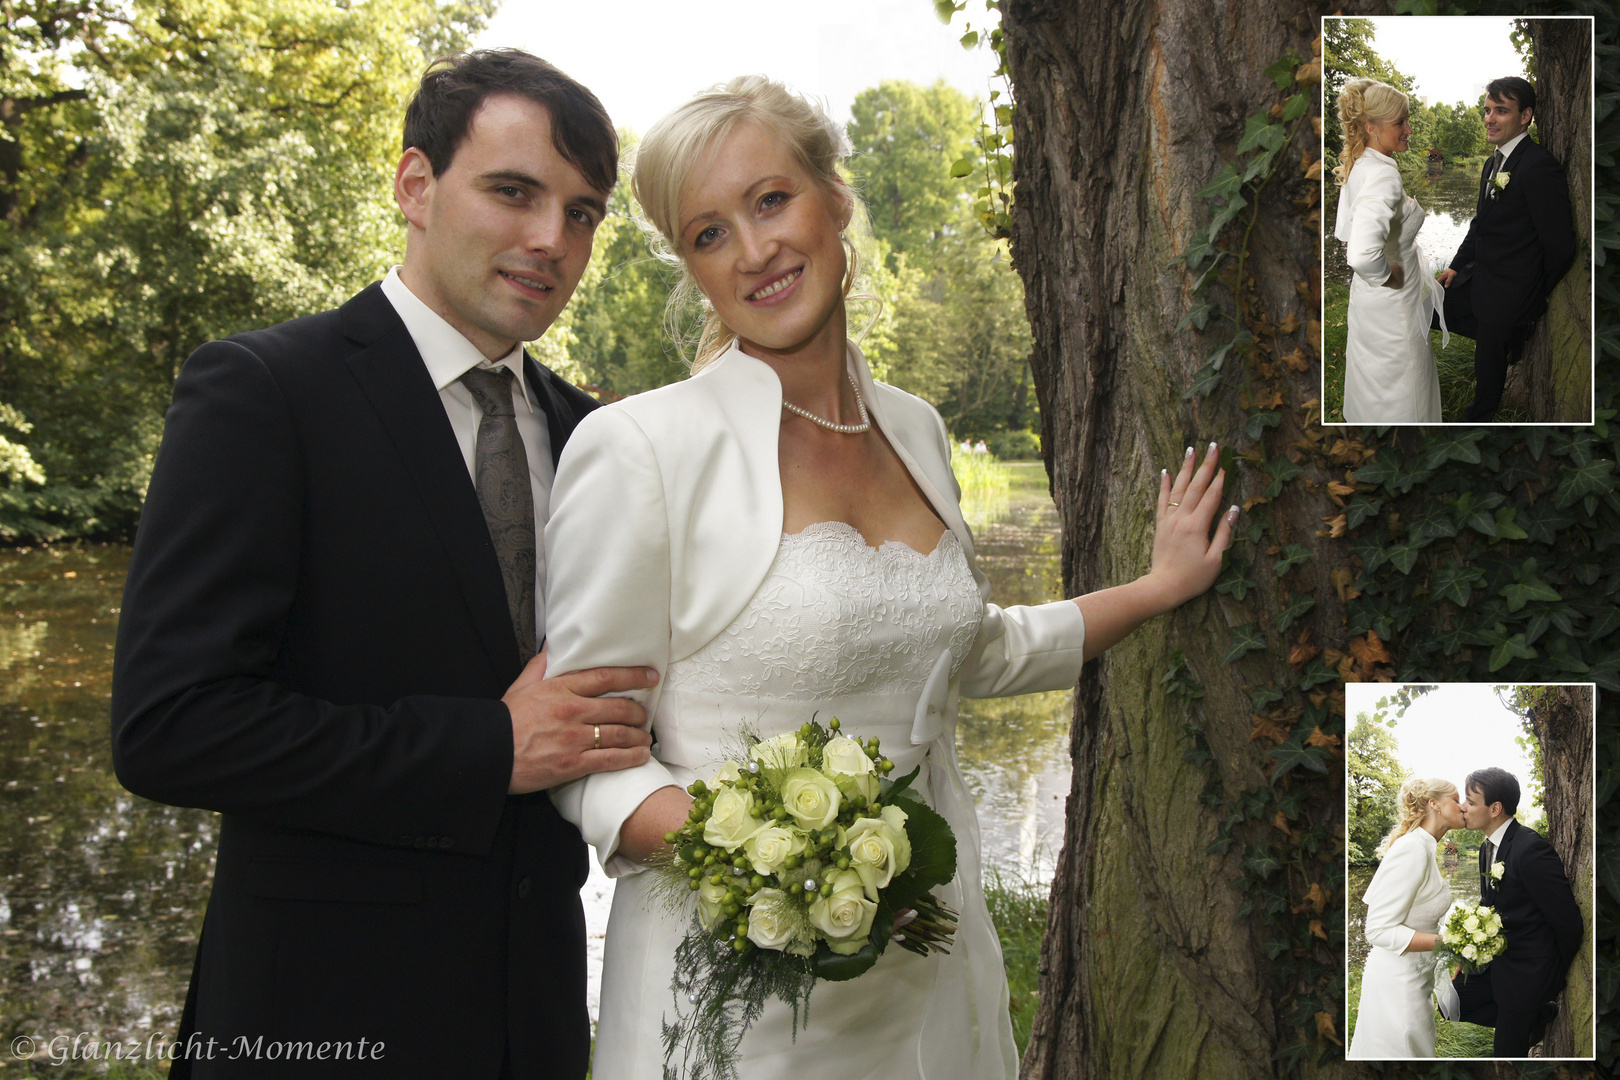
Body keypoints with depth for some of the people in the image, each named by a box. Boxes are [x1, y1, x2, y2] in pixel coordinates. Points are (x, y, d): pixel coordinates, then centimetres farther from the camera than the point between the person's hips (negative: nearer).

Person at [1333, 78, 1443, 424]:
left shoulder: (1356, 167, 2)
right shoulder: (1383, 175, -29)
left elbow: (1344, 232, 15)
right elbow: (1362, 254, -43)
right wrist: (1389, 276, -25)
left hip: (1364, 294, 9)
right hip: (1392, 305, -9)